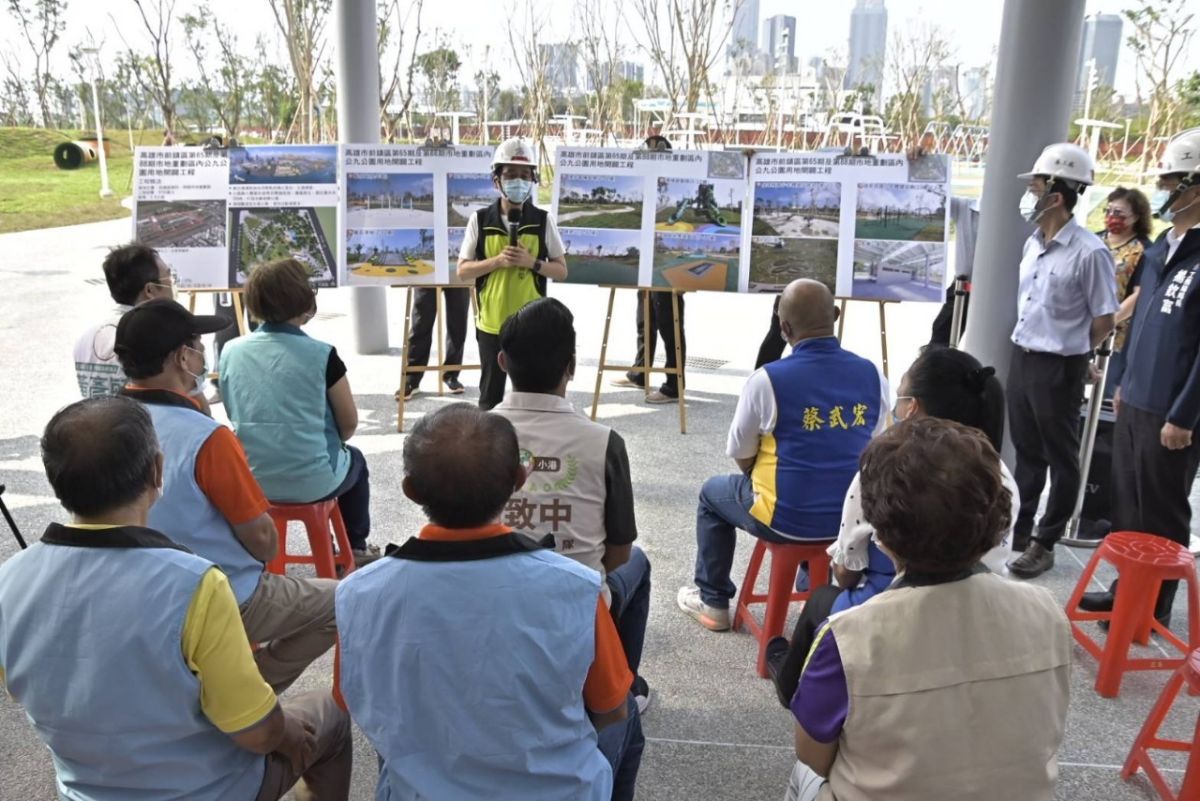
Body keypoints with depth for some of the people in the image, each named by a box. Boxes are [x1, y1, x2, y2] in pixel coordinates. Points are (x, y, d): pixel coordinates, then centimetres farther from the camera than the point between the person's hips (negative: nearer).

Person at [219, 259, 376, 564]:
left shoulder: (230, 352, -4)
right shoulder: (321, 355, -16)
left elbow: (235, 416, 10)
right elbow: (349, 424, -5)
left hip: (250, 481, 4)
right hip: (312, 482, -4)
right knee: (355, 460, 31)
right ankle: (356, 548, 43)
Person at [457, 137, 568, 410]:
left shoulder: (543, 221, -1)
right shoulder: (480, 220, -1)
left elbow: (561, 271, 2)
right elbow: (463, 271, -1)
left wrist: (532, 262, -16)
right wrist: (497, 260, -16)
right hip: (491, 323, 0)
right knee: (491, 396, 10)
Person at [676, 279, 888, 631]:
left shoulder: (767, 379, -18)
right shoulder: (872, 375, -6)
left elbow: (742, 457, -5)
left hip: (788, 519, -4)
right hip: (855, 517, 4)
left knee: (713, 492, 24)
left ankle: (712, 602, 33)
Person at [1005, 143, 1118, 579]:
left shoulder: (1089, 252, -18)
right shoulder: (1033, 244, 6)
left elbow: (1104, 321, -12)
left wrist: (1066, 354, 0)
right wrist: (1032, 346, 12)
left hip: (1058, 368, -7)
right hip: (1021, 358, 7)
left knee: (1060, 459, 8)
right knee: (1026, 452, 19)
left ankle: (1044, 544, 18)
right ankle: (1018, 528, 33)